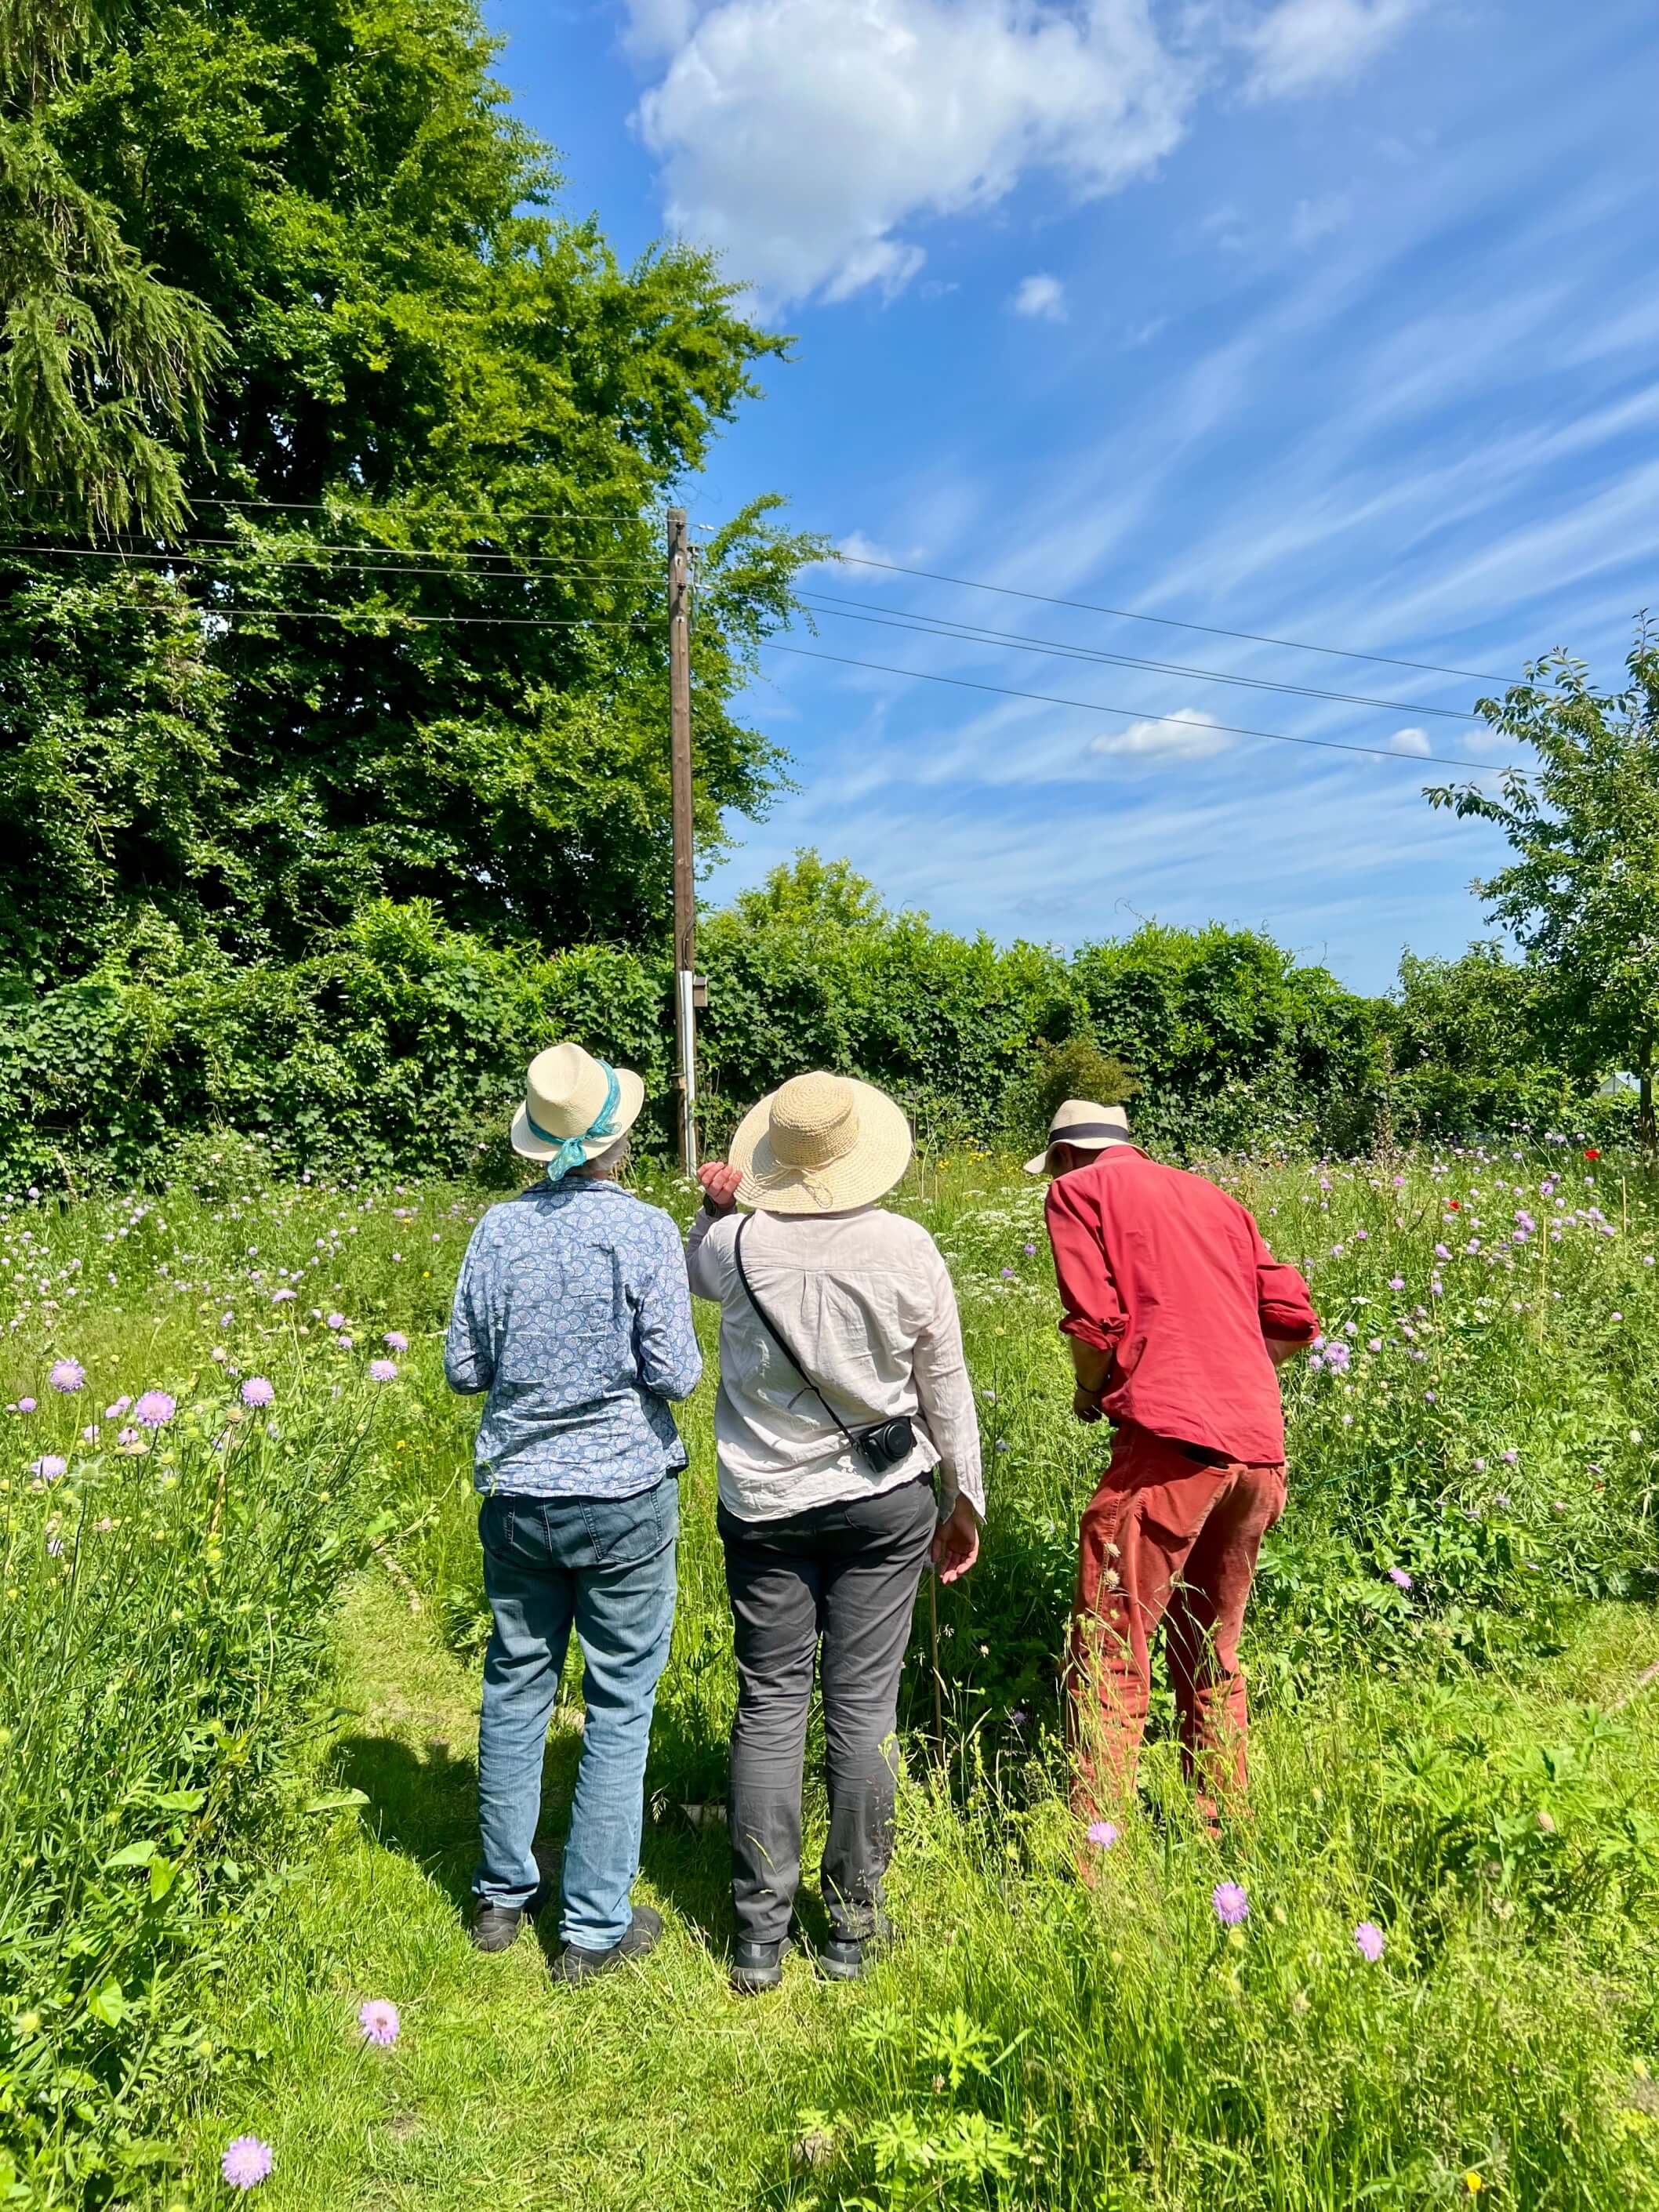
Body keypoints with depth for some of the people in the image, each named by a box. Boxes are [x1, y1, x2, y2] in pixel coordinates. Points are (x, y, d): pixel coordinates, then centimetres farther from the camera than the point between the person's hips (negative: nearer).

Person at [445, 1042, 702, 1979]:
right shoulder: (646, 1231, -14)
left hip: (518, 1494, 4)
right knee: (620, 1709, 9)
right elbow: (675, 1374, -14)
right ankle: (594, 1927, 18)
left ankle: (503, 1896, 33)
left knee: (517, 1689, 19)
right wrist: (683, 1350, 7)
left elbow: (464, 1367, 2)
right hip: (623, 1496, -4)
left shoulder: (500, 1229, -3)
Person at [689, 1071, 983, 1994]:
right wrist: (965, 1499, 11)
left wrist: (713, 1211, 1)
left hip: (766, 1504, 0)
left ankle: (760, 1937, 17)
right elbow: (946, 1389, 0)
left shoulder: (740, 1244, -11)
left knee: (770, 1705, 9)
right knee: (865, 1703, 9)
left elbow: (696, 1274, 17)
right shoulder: (908, 1247, -10)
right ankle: (854, 1924, 21)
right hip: (885, 1501, 0)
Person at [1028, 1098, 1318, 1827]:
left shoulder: (1079, 1190, 7)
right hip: (1261, 1449, 7)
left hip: (1171, 1442, -7)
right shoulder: (1212, 1197, 24)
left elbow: (1096, 1323, -6)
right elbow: (1295, 1321, 16)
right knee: (1213, 1658, 20)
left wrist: (1088, 1395, 12)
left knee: (1109, 1661, -3)